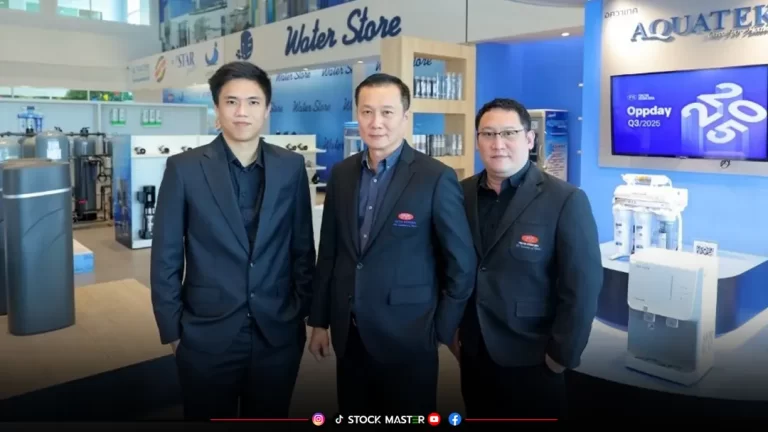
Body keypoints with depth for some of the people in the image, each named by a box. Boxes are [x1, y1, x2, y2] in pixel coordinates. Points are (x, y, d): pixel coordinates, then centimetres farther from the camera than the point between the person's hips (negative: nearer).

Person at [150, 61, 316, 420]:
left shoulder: (291, 167, 0)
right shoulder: (184, 168, -6)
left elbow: (302, 247, 5)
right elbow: (166, 256, -3)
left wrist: (301, 313, 6)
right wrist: (171, 329, -2)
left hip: (278, 332, 2)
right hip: (206, 335, -1)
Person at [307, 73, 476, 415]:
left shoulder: (436, 178, -12)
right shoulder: (341, 174, 4)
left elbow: (462, 264, -7)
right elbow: (329, 252, 8)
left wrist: (441, 332, -5)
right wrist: (319, 321, 10)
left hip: (407, 338, -4)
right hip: (349, 335, 5)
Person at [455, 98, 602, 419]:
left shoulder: (565, 200, -14)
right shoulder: (462, 194, 0)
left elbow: (582, 287, -13)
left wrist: (561, 357, -10)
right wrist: (451, 328, 7)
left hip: (532, 360, -4)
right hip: (473, 354, 4)